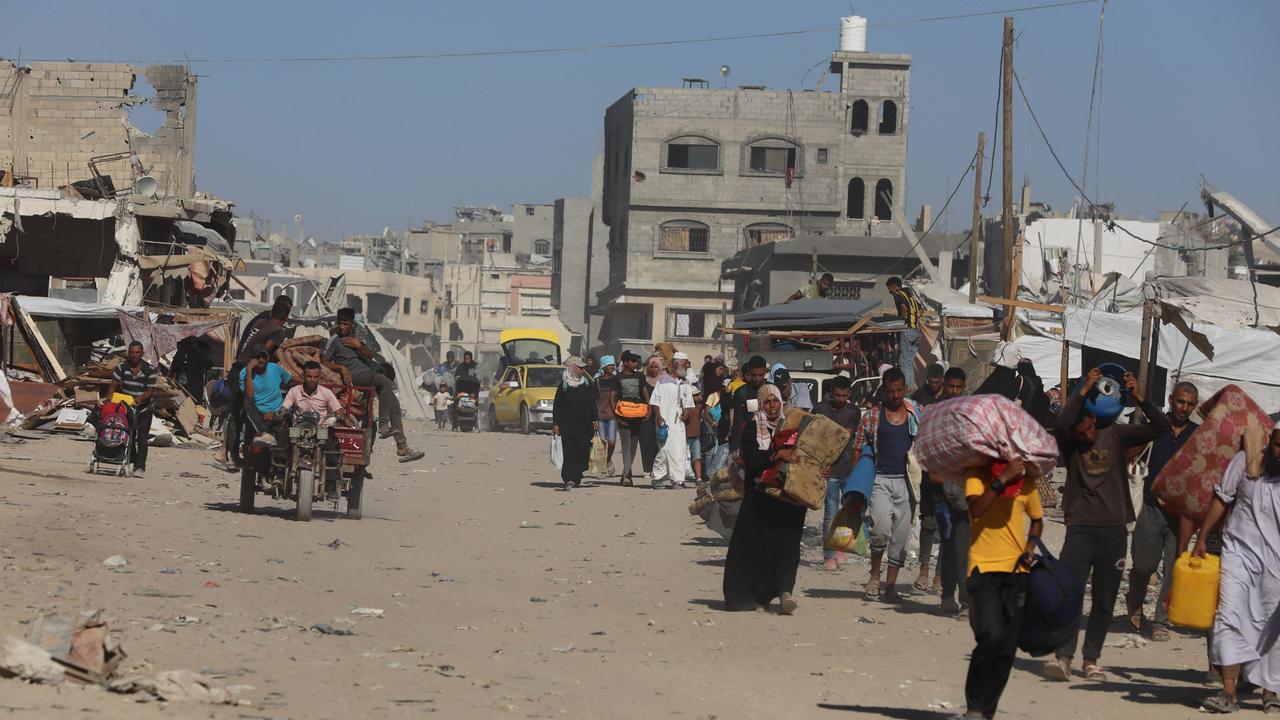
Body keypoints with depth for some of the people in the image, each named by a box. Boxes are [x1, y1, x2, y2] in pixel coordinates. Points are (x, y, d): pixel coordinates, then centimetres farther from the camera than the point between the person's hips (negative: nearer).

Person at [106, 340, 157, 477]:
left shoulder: (149, 370, -10)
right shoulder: (122, 367, -4)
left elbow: (150, 390, -12)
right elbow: (113, 385, -5)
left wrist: (140, 398, -31)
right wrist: (109, 397, -23)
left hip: (144, 409, -2)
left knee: (142, 439, -11)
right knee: (129, 437, 7)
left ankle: (140, 467, -14)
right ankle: (135, 462, 22)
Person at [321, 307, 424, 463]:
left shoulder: (358, 338, 23)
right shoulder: (335, 340, 5)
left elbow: (369, 355, 10)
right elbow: (324, 361, -1)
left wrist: (358, 346, -6)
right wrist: (339, 367, -15)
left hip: (369, 374, 8)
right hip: (355, 376, -8)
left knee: (394, 403, -4)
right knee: (385, 382, -34)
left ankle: (402, 446, -5)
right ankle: (383, 425, -37)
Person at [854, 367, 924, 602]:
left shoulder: (918, 415, 9)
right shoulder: (872, 417, 5)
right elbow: (858, 450, 7)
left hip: (907, 482, 2)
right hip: (880, 479, -2)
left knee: (901, 535, 3)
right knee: (881, 527, -20)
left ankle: (890, 586, 11)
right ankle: (875, 574, 2)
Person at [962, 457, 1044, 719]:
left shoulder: (1027, 482, 8)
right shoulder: (978, 477, -3)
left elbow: (1037, 520, 22)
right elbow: (975, 509, -21)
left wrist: (1029, 548, 5)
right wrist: (1002, 479, -25)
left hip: (1017, 571, 4)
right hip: (984, 568, -4)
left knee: (1007, 648, 3)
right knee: (991, 637, -20)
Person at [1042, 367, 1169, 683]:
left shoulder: (1116, 435, 4)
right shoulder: (1069, 444, 0)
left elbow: (1161, 427, -5)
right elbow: (1062, 423, -24)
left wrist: (1139, 398, -20)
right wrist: (1083, 391, -27)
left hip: (1114, 529, 2)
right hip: (1080, 529, -2)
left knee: (1104, 601, 6)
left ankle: (1092, 659, 16)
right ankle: (1063, 657, -16)